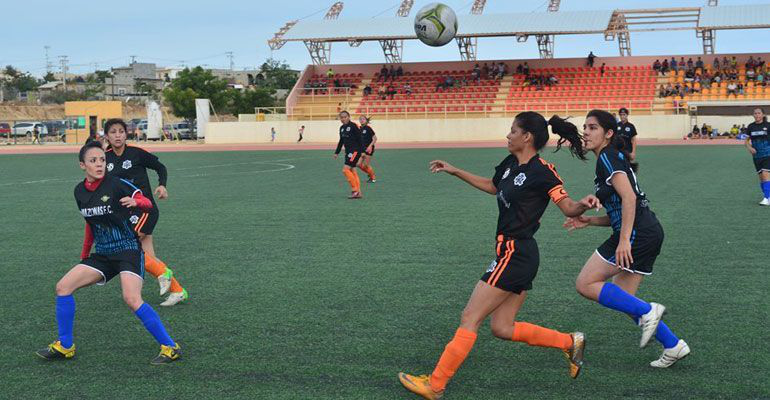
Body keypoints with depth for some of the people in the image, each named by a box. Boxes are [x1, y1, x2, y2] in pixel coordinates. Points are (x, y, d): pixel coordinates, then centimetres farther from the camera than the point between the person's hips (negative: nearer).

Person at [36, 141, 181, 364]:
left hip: (128, 249, -7)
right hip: (102, 254, 7)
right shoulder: (80, 191, 6)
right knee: (63, 287, -2)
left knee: (132, 299, -25)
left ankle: (170, 348, -15)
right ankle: (64, 346, 12)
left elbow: (147, 203, -7)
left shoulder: (117, 184, -12)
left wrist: (135, 202, -30)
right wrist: (84, 255, 25)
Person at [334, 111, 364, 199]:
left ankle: (355, 190, -10)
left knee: (345, 169, -16)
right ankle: (358, 193, 11)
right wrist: (336, 152, 21)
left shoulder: (353, 126, -11)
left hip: (355, 151, -8)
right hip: (348, 152, 8)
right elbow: (341, 141, 22)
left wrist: (362, 151, -16)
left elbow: (360, 139, -12)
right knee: (352, 171, 8)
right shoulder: (342, 128, 12)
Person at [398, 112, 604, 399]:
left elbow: (568, 208, -12)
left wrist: (584, 204, -35)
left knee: (470, 318, -4)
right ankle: (570, 342, 19)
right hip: (519, 256, 9)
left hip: (514, 254, -9)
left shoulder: (542, 172, -14)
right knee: (502, 328, 11)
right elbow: (492, 186, 29)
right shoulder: (510, 164, 10)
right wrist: (454, 171, 28)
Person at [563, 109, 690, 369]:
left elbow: (629, 197, -21)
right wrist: (588, 221, 16)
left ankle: (647, 311, -9)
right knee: (622, 299, 13)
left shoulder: (608, 158, -7)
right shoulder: (614, 158, 23)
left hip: (637, 233, -10)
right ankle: (673, 346, 15)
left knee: (585, 284, -6)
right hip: (650, 233, 10)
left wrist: (624, 240, -26)